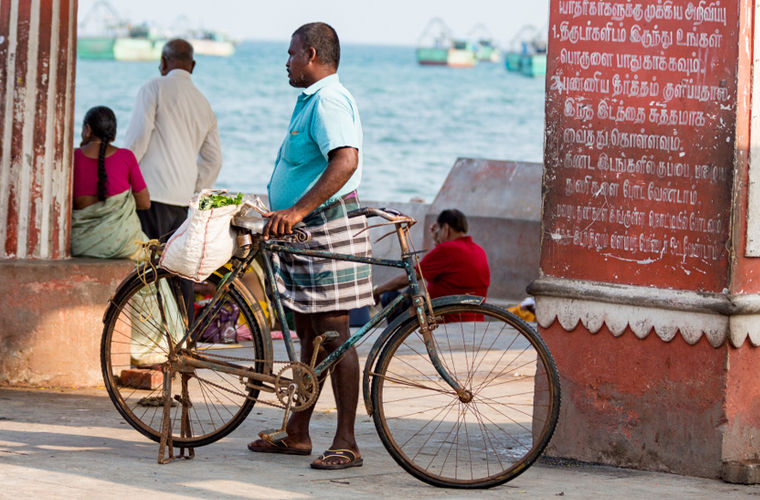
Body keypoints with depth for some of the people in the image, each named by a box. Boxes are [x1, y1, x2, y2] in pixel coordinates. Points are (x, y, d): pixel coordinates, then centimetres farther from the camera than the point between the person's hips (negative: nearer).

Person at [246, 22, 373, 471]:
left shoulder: (329, 101, -17)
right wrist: (281, 212, 31)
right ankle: (297, 434, 20)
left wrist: (297, 210, -37)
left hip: (328, 230, -11)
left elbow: (345, 161, -33)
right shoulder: (311, 100, 18)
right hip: (304, 232, 11)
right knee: (309, 336, 14)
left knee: (333, 336, -9)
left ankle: (346, 443, -7)